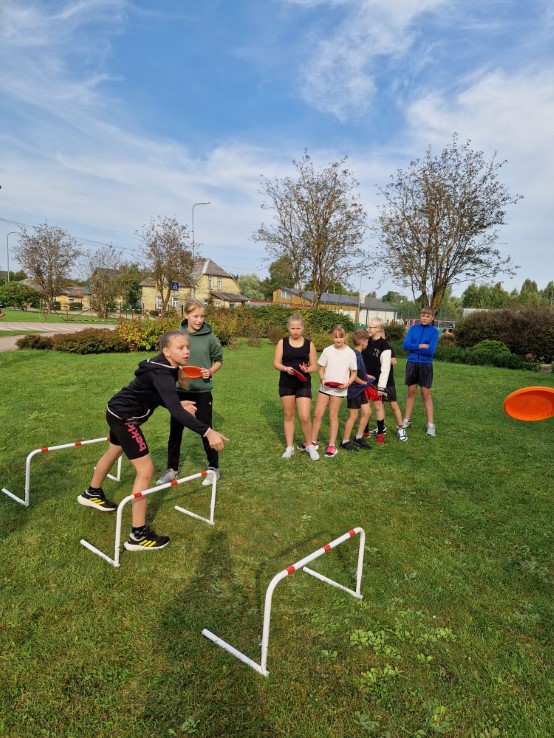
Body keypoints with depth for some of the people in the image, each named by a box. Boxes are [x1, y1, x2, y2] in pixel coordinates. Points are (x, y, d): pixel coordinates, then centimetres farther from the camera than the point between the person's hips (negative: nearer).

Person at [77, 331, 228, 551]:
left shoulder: (163, 367, -2)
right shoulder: (161, 374, -31)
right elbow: (175, 412, -44)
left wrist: (179, 403, -8)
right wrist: (207, 432, -51)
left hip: (119, 412, 11)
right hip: (124, 417, -11)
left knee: (113, 452, 32)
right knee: (145, 470, -9)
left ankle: (92, 494, 60)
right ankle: (138, 535, 0)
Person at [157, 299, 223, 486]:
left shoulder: (209, 336, -7)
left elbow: (219, 359, 3)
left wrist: (210, 371, -15)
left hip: (203, 391, -2)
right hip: (180, 390, 2)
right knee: (175, 430, 10)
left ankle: (213, 468, 24)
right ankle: (172, 469, 27)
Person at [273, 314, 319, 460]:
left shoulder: (309, 344, 1)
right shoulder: (282, 343, 1)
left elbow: (314, 366, 3)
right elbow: (276, 363, -2)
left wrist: (307, 369, -18)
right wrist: (285, 369, -21)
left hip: (304, 384, -1)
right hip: (286, 384, 1)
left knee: (305, 417, -7)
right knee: (289, 415, 10)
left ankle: (309, 445, 17)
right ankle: (290, 447, 22)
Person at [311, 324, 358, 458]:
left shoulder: (350, 353, -6)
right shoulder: (327, 351, -2)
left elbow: (354, 372, 1)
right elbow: (321, 368, 5)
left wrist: (347, 383, -15)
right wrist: (322, 379, -14)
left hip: (339, 389, -2)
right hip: (325, 387, 2)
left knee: (333, 416, 5)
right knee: (317, 414, 4)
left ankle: (332, 445, 17)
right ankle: (313, 441, 21)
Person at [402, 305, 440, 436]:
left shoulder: (434, 332, -4)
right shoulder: (413, 328, 4)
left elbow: (431, 351, -15)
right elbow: (406, 345, -7)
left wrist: (414, 348, -9)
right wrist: (421, 346, -13)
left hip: (426, 365, -2)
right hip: (412, 363, 2)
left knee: (426, 394, 2)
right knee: (411, 392, 11)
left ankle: (431, 424, 9)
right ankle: (407, 420, 20)